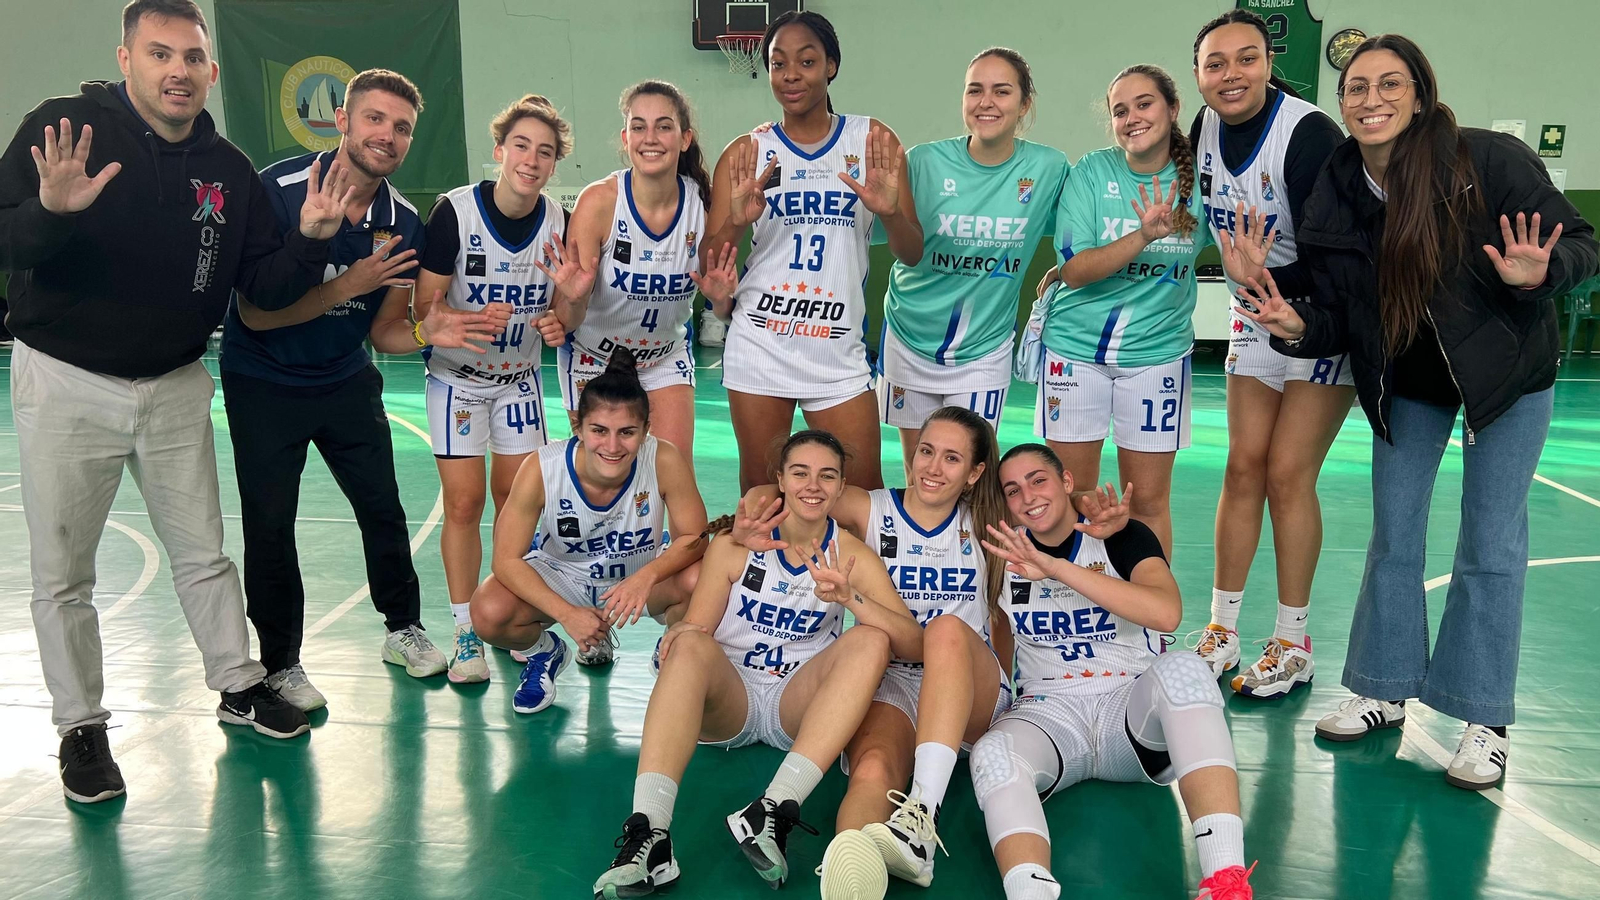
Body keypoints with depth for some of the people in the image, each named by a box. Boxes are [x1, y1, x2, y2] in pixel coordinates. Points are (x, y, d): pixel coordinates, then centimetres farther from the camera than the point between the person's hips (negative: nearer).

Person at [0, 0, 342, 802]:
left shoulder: (229, 170, 0)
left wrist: (309, 240, -17)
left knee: (203, 551, 13)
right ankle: (80, 728, 22)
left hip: (175, 387, 3)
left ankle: (238, 685, 30)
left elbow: (265, 286, 1)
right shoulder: (64, 127, -11)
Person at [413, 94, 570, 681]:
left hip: (520, 377, 3)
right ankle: (466, 632, 10)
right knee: (463, 502, -4)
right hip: (457, 375, -3)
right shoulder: (455, 212, -18)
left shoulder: (558, 222, -8)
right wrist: (472, 321, -34)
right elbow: (425, 306, -15)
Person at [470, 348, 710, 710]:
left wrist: (646, 577, -38)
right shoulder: (541, 469, -28)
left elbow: (694, 539, -19)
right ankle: (545, 652, 11)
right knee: (488, 613, -27)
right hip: (561, 578, 1)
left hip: (641, 576, 0)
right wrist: (567, 614, -34)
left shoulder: (665, 462, -28)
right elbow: (507, 559, -22)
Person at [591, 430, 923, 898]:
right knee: (692, 645, -31)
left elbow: (913, 645, -11)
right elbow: (697, 629, 0)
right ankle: (648, 832, -43)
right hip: (729, 697, -1)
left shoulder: (852, 556, 0)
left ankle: (775, 809, -37)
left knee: (871, 640, -25)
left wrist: (849, 598, -29)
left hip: (799, 703, 1)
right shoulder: (736, 543, 0)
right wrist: (683, 632, -25)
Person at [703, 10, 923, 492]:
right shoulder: (746, 153, 3)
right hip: (759, 348, 0)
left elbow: (911, 253, 1)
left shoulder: (872, 142, 4)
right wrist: (736, 222, -20)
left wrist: (890, 211, -20)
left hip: (839, 353, 0)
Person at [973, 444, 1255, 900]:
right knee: (992, 756, -33)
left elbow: (1167, 613, -23)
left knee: (1183, 669, -34)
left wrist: (1056, 567, -26)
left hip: (1131, 706, -1)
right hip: (1049, 712, 1)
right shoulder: (1005, 549, 7)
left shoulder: (1123, 537, -1)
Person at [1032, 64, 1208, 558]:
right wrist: (1144, 235, -31)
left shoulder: (1201, 178, -4)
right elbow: (1076, 269, -14)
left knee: (1149, 502, 7)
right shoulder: (1091, 172, -7)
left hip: (1157, 353, 1)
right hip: (1075, 347, 0)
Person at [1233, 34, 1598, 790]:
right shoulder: (1335, 196, -12)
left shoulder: (1491, 161, -23)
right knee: (1393, 536, 9)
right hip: (1404, 380, 3)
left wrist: (1537, 275, -37)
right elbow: (1341, 317, -6)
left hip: (1505, 368, -3)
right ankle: (1386, 690, 26)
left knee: (1491, 545, 2)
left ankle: (1484, 721, 15)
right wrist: (1298, 327, -27)